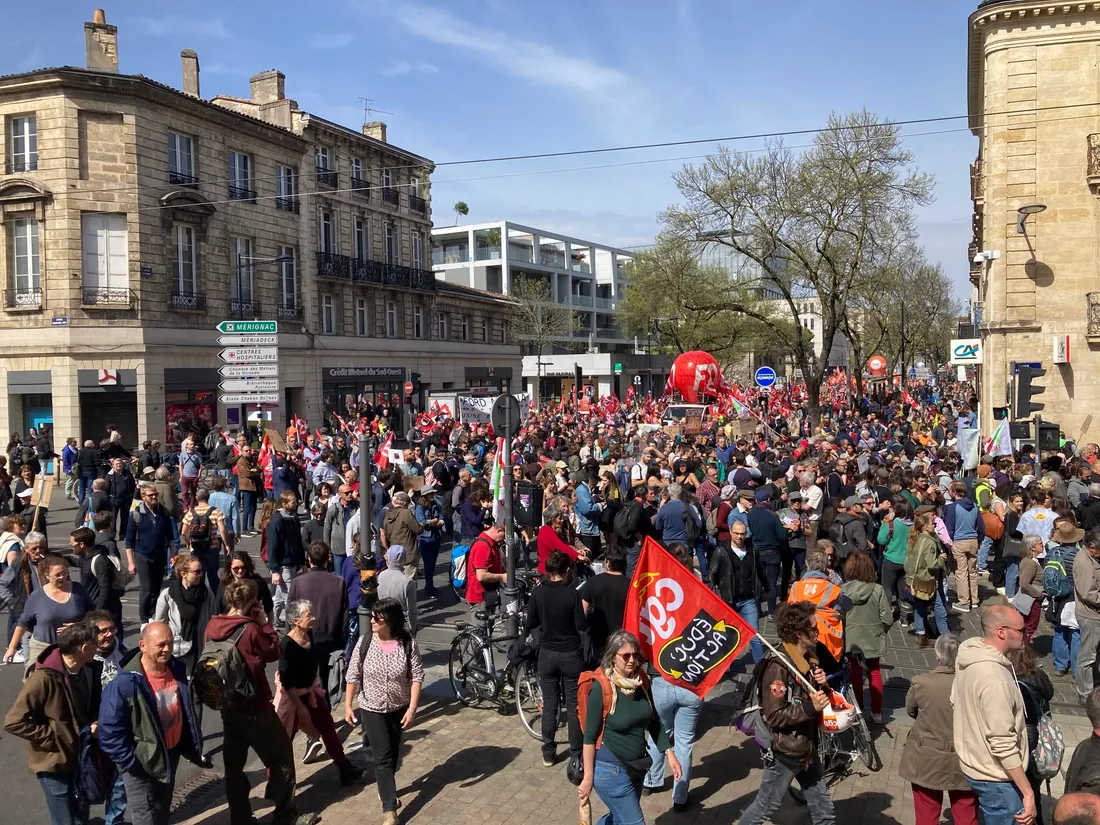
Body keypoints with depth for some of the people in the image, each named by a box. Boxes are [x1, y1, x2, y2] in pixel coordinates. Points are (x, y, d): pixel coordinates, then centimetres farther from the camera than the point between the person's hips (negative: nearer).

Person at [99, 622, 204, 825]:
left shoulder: (177, 669, -6)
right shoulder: (125, 683, -28)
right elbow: (110, 731, -23)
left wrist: (192, 746, 10)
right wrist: (130, 763, -20)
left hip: (171, 754, 6)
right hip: (142, 761, -6)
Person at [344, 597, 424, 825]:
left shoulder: (408, 642, -16)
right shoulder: (365, 641, -15)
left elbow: (417, 676, -12)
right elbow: (353, 676, -7)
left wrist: (412, 708, -17)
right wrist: (348, 705, -5)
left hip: (399, 708, 1)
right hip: (372, 709, -1)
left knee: (392, 752, 18)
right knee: (383, 756, -4)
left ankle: (385, 788, 42)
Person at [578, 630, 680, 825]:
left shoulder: (641, 679, -4)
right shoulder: (601, 687, -22)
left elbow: (654, 722, 9)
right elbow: (590, 736, -16)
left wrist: (670, 753, 4)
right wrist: (588, 778, -14)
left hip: (636, 765, 7)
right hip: (610, 769, -6)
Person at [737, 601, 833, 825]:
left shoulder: (809, 658, 3)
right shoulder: (778, 666, -25)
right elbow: (774, 716, -26)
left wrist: (823, 685, -7)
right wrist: (810, 707, -32)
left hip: (807, 748, 8)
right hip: (785, 752, -8)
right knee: (765, 807, 10)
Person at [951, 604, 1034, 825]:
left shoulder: (969, 657, 0)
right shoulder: (994, 678, -29)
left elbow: (956, 701, 13)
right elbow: (1003, 744, -27)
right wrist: (1028, 792, -21)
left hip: (974, 763, 9)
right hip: (996, 777, -9)